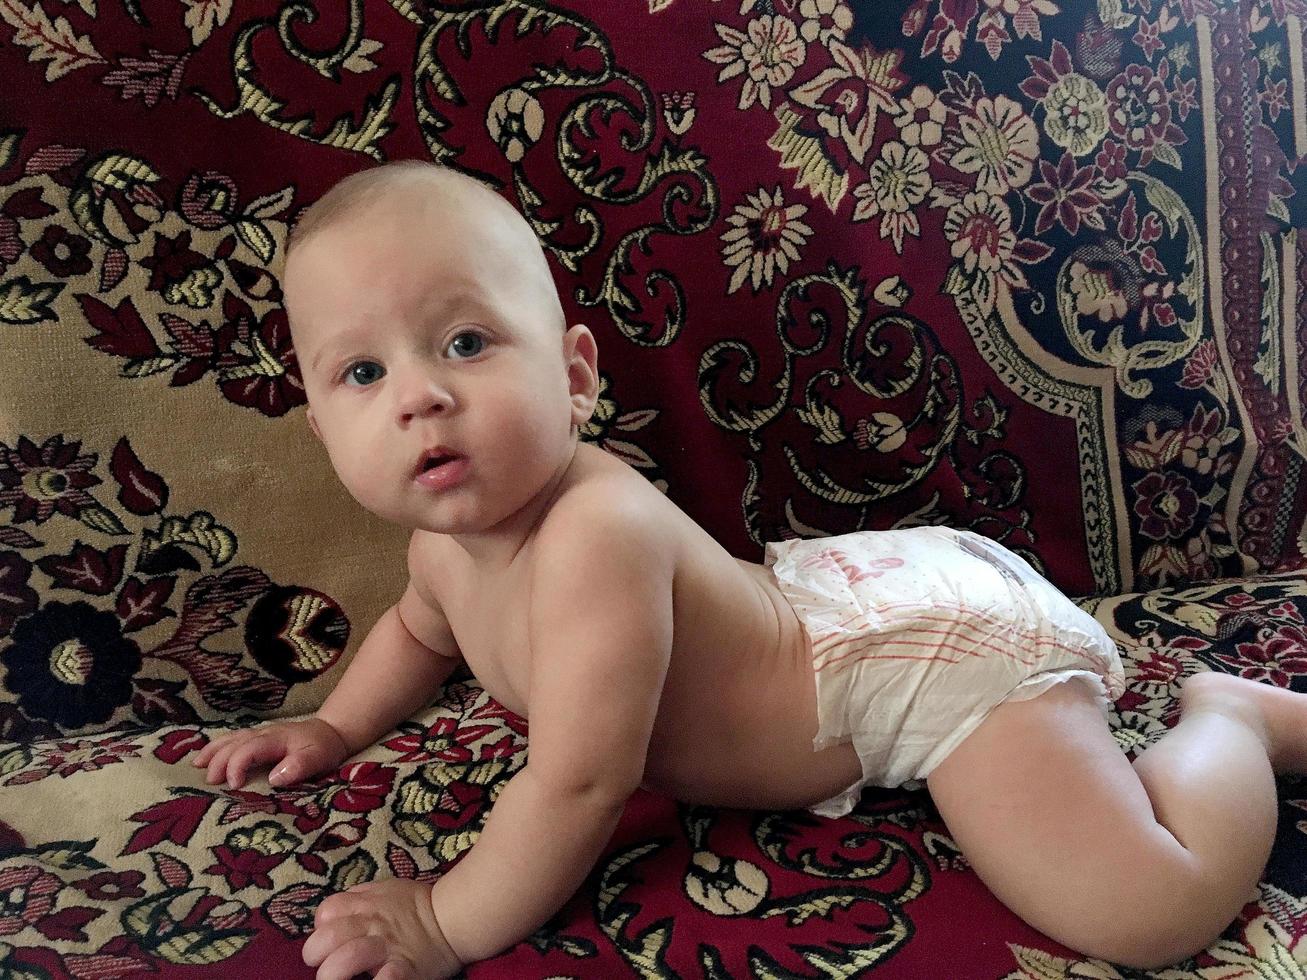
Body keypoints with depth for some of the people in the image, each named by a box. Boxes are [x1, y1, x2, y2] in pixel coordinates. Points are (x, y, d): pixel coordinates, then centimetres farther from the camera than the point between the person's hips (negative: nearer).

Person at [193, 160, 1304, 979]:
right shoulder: (453, 533, -4)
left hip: (950, 649, -8)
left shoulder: (595, 535, -34)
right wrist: (336, 728, 13)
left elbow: (579, 786, -33)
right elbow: (420, 627, 21)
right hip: (836, 593, 9)